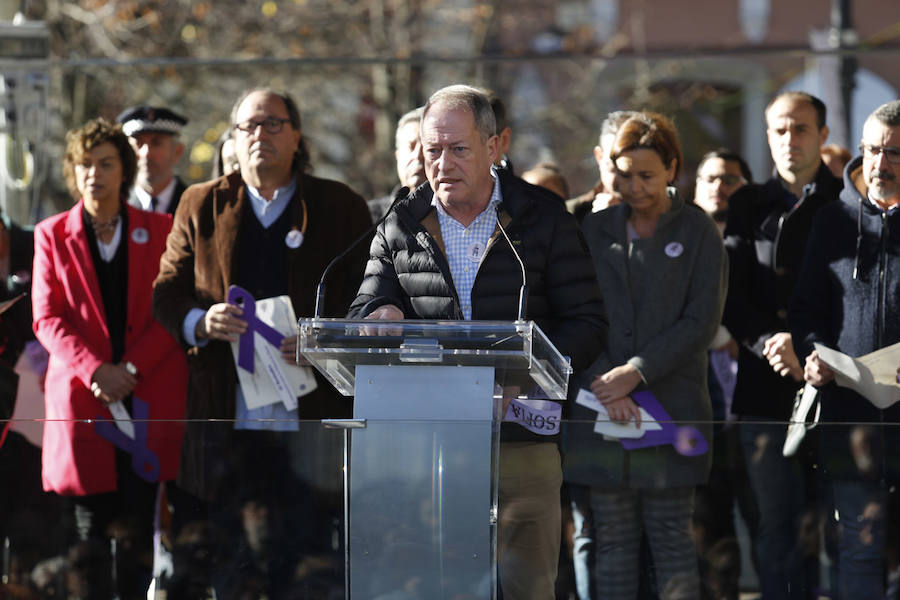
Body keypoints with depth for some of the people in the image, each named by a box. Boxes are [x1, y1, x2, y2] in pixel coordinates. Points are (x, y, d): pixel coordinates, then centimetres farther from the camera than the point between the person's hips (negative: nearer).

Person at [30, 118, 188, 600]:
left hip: (148, 395, 0)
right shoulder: (52, 235, 9)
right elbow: (47, 319, 2)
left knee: (138, 524, -3)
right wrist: (95, 370, -12)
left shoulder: (159, 230, 9)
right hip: (82, 395, 0)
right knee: (91, 523, -1)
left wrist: (131, 369, -10)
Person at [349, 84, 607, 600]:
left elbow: (587, 322, 2)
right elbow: (364, 316, 11)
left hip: (522, 440, -2)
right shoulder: (400, 228, 10)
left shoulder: (544, 219, 5)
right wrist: (380, 317, -14)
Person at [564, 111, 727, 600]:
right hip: (602, 410, 2)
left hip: (671, 403, -2)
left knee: (671, 537, -3)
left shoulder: (698, 233, 5)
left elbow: (701, 322, -3)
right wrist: (603, 383, -9)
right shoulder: (594, 230, 12)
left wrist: (636, 371, -12)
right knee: (612, 540, 1)